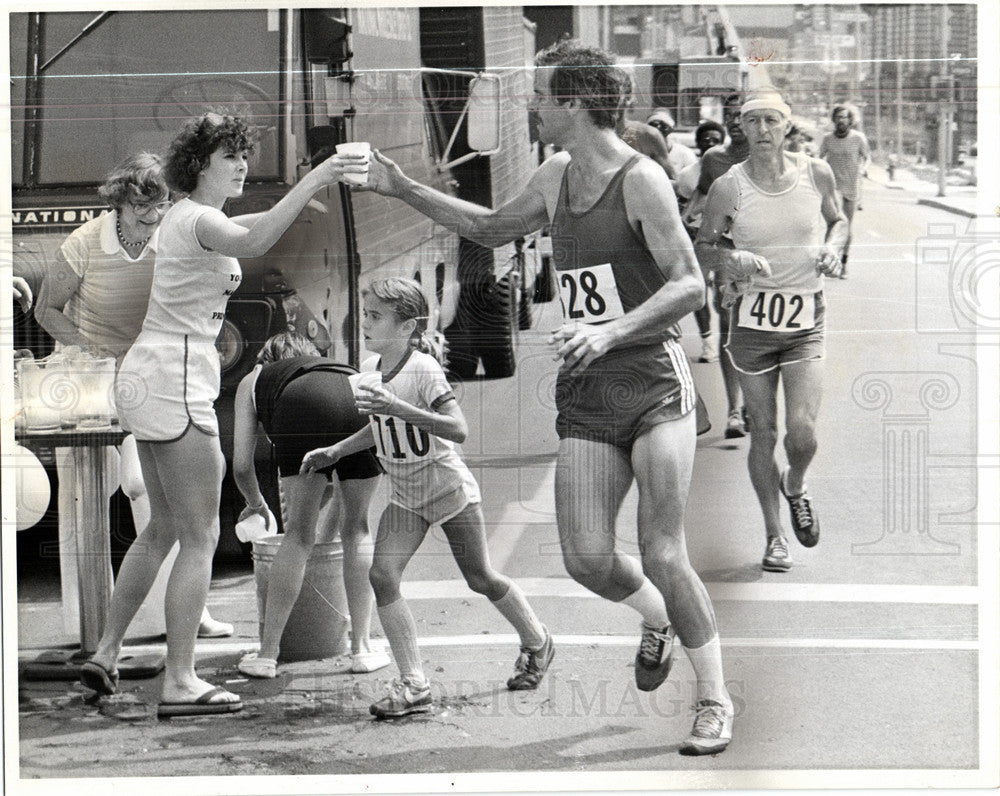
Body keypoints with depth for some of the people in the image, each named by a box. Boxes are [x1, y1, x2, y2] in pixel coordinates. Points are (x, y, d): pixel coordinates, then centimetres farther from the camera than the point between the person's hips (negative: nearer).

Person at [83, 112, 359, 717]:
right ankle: (180, 683, -8)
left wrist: (322, 188, 17)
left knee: (164, 529, 20)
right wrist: (313, 181, -41)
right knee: (200, 537, -8)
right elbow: (254, 242, -37)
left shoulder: (190, 216, 17)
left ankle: (108, 650, 26)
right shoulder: (197, 220, -14)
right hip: (175, 381, -10)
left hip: (151, 381, 10)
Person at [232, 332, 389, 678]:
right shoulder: (338, 366, 45)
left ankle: (267, 653, 7)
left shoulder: (254, 380, 36)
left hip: (304, 407, -3)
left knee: (299, 535, 7)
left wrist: (257, 505, 49)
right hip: (363, 402, 3)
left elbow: (241, 466, 29)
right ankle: (361, 647, 17)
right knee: (357, 530, 17)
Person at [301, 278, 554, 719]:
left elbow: (458, 429, -34)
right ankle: (413, 684, -12)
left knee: (480, 578, 8)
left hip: (449, 488, -6)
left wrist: (399, 408, -41)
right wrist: (334, 452, 9)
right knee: (382, 575, -13)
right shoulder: (369, 369, -1)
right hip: (405, 495, 6)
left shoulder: (424, 369, -22)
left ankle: (536, 643, 36)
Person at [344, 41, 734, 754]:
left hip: (654, 382, -6)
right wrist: (404, 190, 27)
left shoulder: (641, 180, -11)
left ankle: (716, 700, 5)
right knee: (587, 558, -4)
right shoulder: (556, 177, 12)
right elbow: (495, 227, 32)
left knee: (662, 555, -11)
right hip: (585, 395, 6)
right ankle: (656, 618, 29)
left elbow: (690, 285, -16)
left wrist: (610, 331, -28)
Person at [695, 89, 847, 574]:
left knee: (802, 430, -13)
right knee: (763, 433, 4)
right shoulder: (728, 188, -6)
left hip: (807, 317, 0)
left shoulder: (816, 174, -1)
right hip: (754, 315, 0)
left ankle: (795, 488, 22)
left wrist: (832, 247, -3)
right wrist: (731, 259, -15)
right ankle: (774, 536, 21)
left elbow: (837, 220, 18)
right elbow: (702, 247, 5)